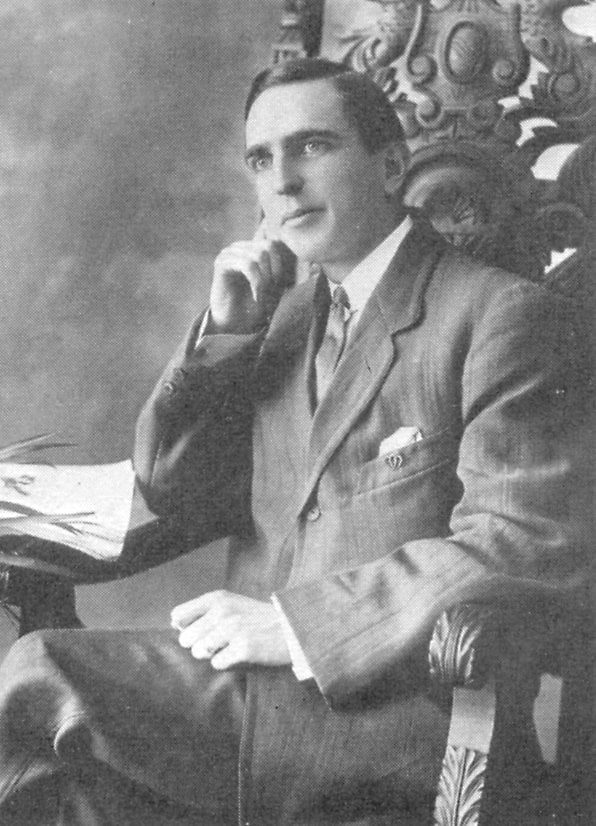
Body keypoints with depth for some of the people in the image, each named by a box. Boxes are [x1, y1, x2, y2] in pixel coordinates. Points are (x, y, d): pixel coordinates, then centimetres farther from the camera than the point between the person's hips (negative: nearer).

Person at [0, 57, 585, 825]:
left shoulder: (501, 311, -6)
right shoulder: (281, 313, 16)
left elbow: (525, 547, -15)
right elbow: (172, 500, 14)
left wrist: (295, 622, -17)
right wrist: (225, 328, 0)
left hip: (395, 711, -6)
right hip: (261, 679, 6)